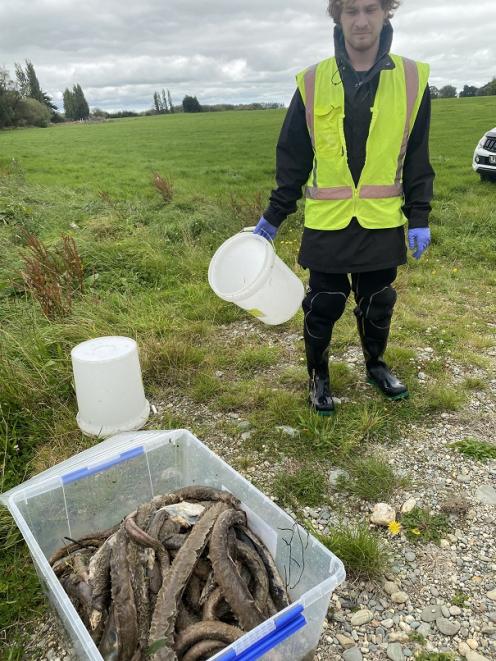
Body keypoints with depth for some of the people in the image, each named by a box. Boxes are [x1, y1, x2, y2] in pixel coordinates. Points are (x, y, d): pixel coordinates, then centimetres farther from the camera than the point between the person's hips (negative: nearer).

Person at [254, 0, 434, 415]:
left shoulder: (412, 79, 1)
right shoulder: (312, 82, -1)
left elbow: (417, 158, 5)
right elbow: (292, 158, 3)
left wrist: (419, 218, 0)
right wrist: (273, 216, 4)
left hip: (383, 224, 1)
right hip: (326, 225, -1)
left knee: (378, 305, 14)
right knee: (322, 308, 7)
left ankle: (376, 365, 39)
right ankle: (319, 376, 28)